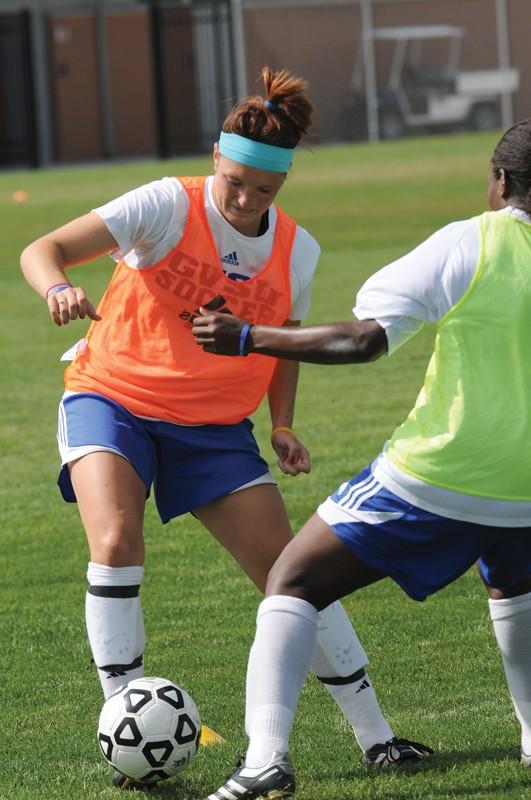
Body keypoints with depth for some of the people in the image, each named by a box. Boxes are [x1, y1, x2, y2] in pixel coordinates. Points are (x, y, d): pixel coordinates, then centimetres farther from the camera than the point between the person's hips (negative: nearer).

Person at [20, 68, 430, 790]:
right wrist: (59, 289, -43)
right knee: (117, 542, -27)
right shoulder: (167, 207, -14)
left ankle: (375, 736, 6)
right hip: (112, 399, -3)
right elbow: (42, 251, -21)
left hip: (215, 426, 3)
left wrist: (283, 426, 3)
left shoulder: (297, 251, 0)